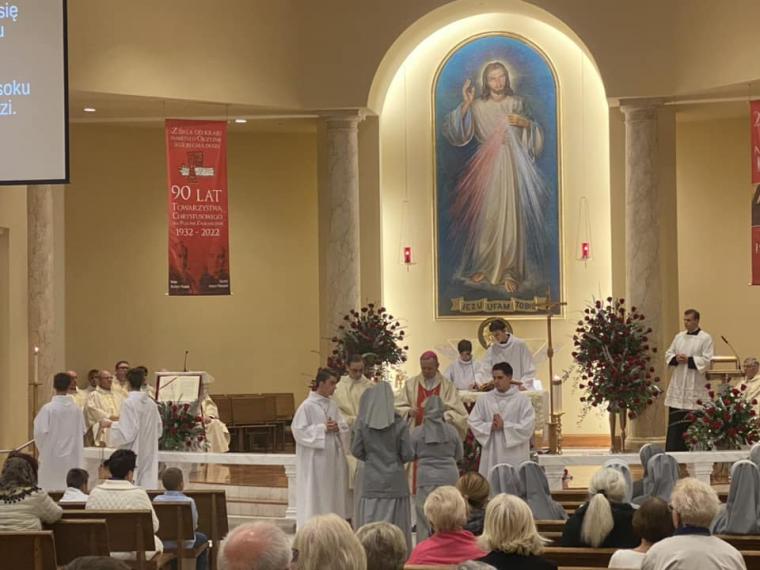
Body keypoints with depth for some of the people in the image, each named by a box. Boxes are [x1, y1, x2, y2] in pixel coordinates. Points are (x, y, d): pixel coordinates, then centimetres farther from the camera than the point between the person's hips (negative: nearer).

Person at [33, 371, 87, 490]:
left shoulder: (48, 409, -13)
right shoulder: (76, 408, -2)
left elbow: (40, 432, -12)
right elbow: (82, 431, 4)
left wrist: (42, 449, 5)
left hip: (52, 455, -3)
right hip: (73, 457, 3)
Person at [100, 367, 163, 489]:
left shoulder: (129, 403, -14)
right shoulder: (151, 403, 3)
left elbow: (126, 433, -16)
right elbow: (159, 430, 11)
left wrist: (111, 424, -2)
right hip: (149, 455, 6)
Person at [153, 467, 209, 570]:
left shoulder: (156, 500, -11)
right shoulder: (188, 501, -19)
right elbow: (194, 526, -14)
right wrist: (194, 527, 10)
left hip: (162, 543, 3)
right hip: (184, 543, -3)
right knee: (203, 539, 29)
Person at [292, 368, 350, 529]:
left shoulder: (332, 405, 10)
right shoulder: (307, 406, -9)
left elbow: (344, 427, 12)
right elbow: (299, 430, -13)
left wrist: (337, 427, -11)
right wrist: (322, 428, -17)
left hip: (333, 457, 7)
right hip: (315, 458, -7)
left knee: (333, 491, 8)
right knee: (314, 494, -5)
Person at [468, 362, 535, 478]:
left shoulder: (522, 400, -3)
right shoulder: (484, 400, 6)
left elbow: (528, 426, -9)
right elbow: (473, 421, 6)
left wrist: (504, 426, -13)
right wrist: (490, 426, -11)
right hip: (492, 455, 3)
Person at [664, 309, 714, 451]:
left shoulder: (705, 338, -2)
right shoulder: (679, 337, 13)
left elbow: (707, 360, -10)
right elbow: (668, 354, 14)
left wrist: (689, 360, -16)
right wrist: (676, 359, -7)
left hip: (695, 386, -4)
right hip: (678, 385, 4)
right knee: (675, 419, 1)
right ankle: (671, 451, 1)